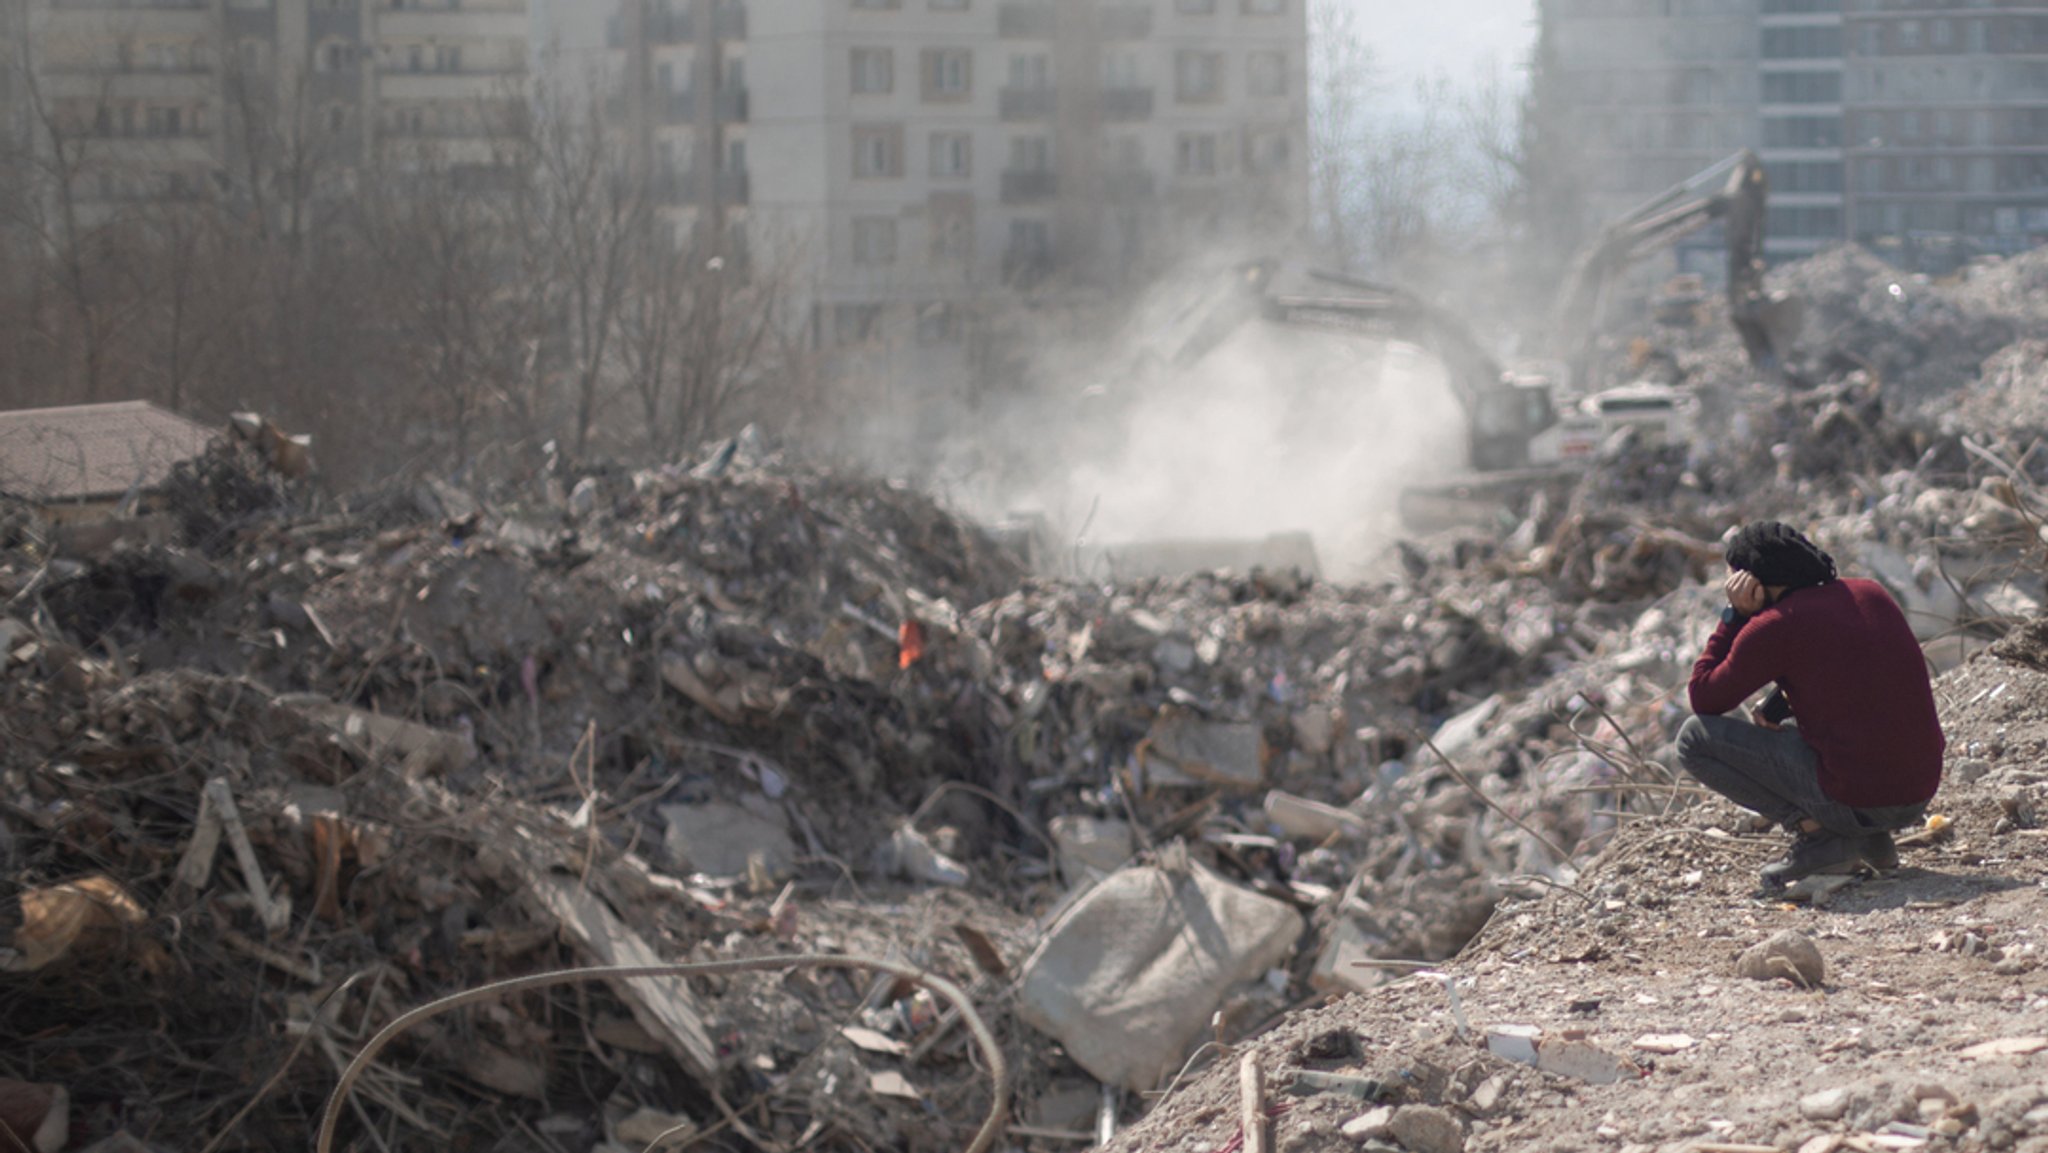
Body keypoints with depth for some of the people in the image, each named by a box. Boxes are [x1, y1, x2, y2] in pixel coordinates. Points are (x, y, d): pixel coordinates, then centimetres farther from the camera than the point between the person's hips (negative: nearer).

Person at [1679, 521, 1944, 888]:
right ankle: (1870, 839, 14)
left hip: (1854, 799, -7)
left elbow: (1704, 699, 2)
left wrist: (1734, 615, 4)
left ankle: (1816, 831, -4)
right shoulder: (1872, 594, 10)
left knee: (1694, 737, 3)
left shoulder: (1773, 627, -10)